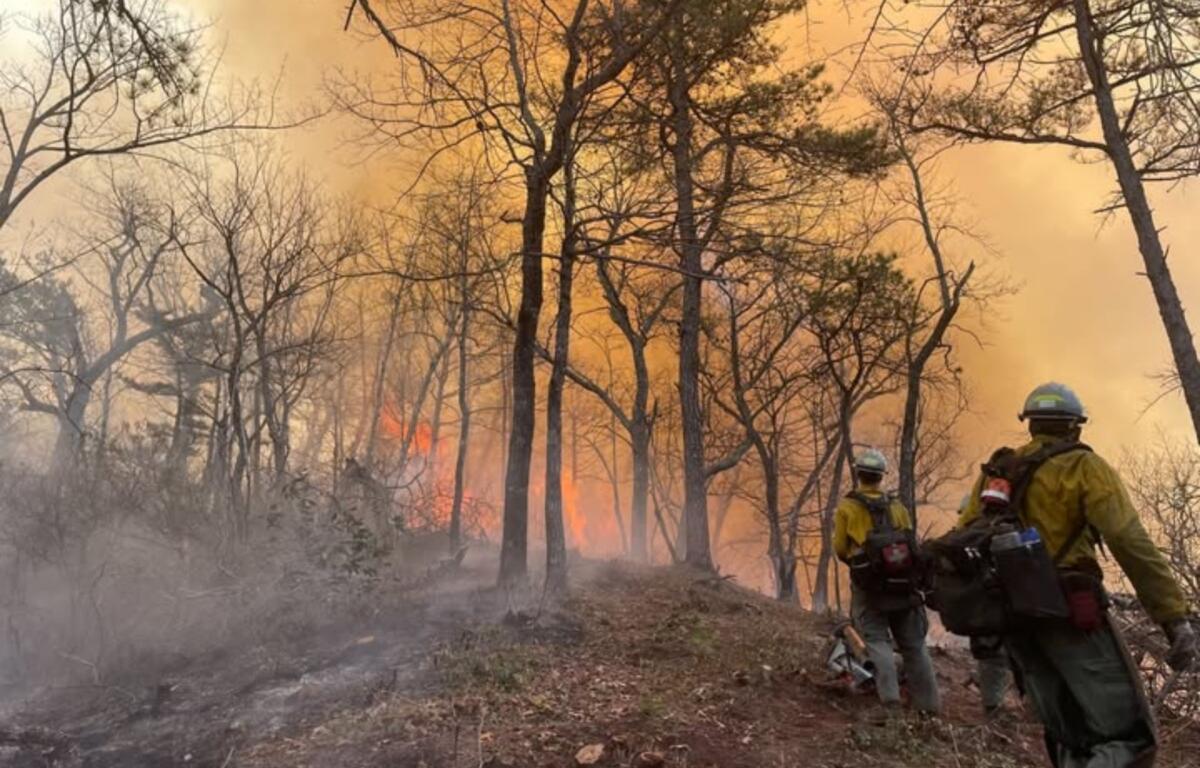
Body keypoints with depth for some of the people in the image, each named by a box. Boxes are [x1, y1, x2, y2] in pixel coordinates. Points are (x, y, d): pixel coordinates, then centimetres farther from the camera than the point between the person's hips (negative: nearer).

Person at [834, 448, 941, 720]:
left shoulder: (847, 507, -4)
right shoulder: (897, 506, 7)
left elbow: (840, 548, -2)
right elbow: (911, 544, 6)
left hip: (868, 585, -3)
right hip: (902, 583, 4)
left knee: (877, 640, -1)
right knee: (913, 643, 12)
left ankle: (889, 699, -14)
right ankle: (929, 702, 16)